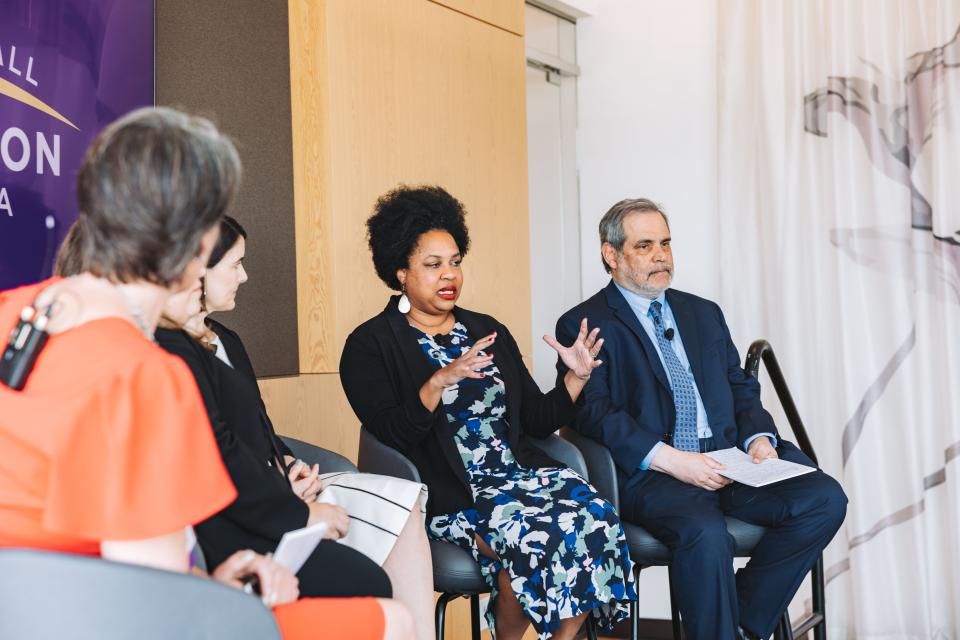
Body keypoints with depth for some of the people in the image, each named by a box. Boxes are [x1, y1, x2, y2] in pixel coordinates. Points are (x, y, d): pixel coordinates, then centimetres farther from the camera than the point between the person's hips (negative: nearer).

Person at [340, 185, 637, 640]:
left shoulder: (487, 331, 19)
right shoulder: (370, 345, 3)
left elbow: (537, 419, 18)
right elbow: (391, 435, -11)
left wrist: (577, 377, 2)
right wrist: (440, 381, -24)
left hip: (522, 473, 5)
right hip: (450, 495, -5)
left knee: (596, 518, -24)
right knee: (536, 536, -32)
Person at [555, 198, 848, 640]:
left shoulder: (704, 314, 23)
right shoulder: (584, 325, 3)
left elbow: (741, 388, 20)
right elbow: (593, 413, -9)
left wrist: (760, 437, -2)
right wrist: (668, 458, -20)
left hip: (728, 461, 6)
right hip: (649, 473, -6)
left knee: (825, 499, -16)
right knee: (705, 533, -36)